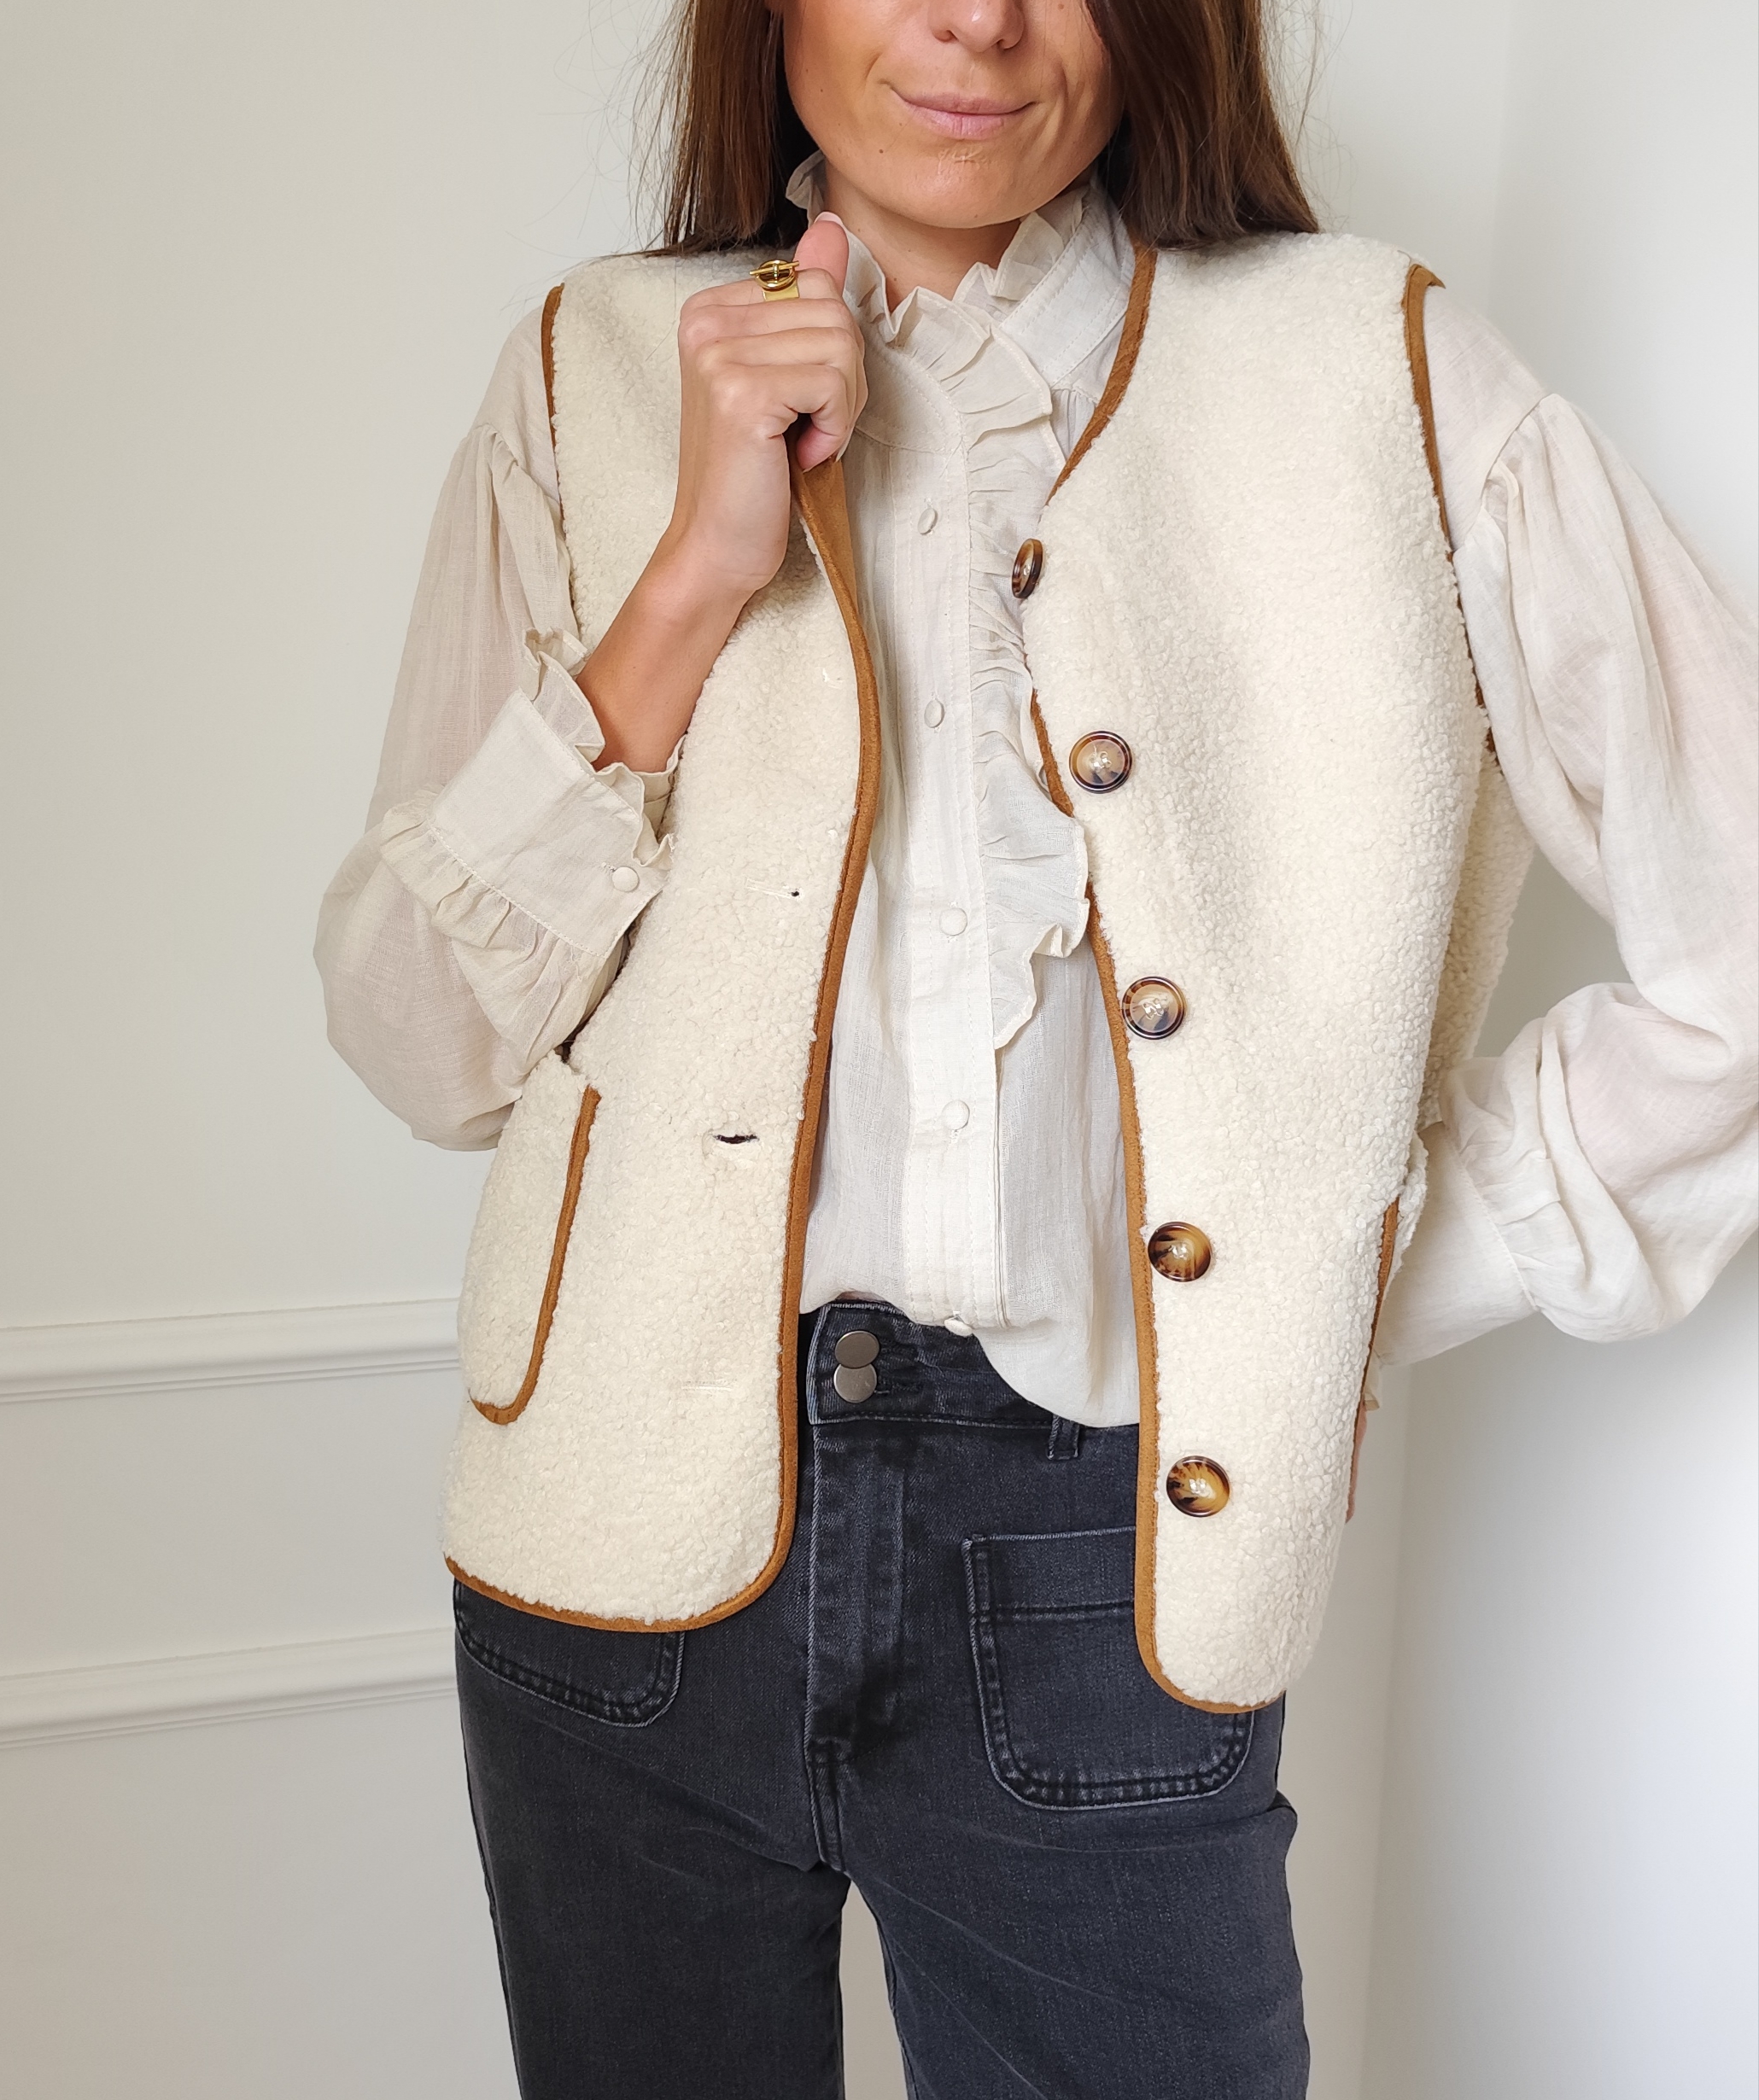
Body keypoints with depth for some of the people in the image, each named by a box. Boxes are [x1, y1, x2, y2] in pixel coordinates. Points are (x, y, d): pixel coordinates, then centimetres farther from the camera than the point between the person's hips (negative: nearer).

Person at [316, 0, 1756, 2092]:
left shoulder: (1379, 376, -2)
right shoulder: (596, 375, 2)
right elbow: (415, 1041, -3)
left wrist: (1357, 1291, -2)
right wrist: (695, 583, -14)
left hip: (1092, 1560, -1)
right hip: (635, 1549, 2)